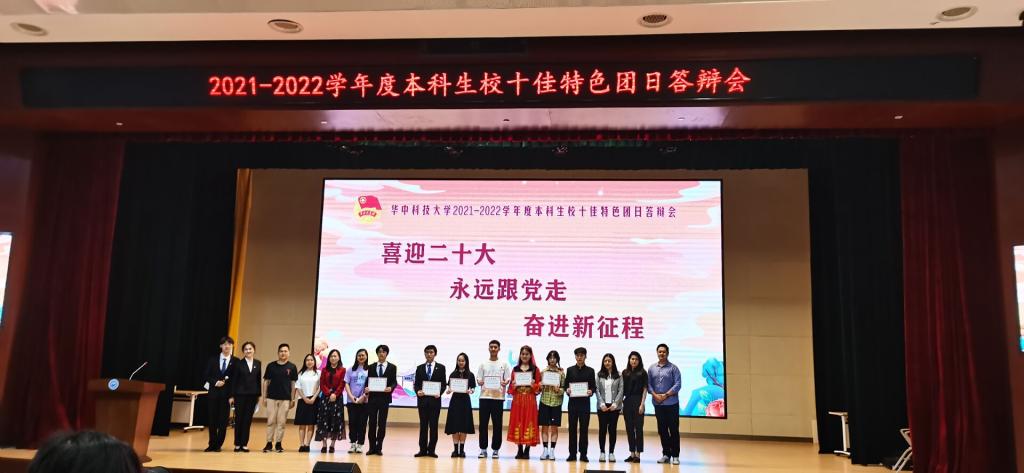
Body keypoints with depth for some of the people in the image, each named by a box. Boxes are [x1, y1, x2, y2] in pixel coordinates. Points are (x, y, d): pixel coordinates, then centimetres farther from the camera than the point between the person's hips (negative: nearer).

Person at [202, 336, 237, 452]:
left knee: (223, 421, 0)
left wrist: (233, 395, -10)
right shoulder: (213, 359, 7)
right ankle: (212, 444, 16)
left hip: (226, 395, -2)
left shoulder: (236, 361, 0)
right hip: (213, 393, 2)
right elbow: (205, 375, 6)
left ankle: (218, 445, 10)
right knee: (212, 420, 5)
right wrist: (215, 382, -11)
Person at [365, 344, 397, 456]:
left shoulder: (392, 367, 5)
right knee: (372, 423, 3)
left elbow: (394, 382, 1)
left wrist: (390, 388, -19)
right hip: (372, 397, 1)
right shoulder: (371, 367, 10)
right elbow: (368, 381, 8)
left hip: (384, 398, -1)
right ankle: (372, 447, 10)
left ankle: (379, 447, 10)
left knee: (382, 423, 2)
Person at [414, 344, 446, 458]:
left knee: (433, 425, 1)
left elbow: (443, 384, 3)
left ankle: (431, 450, 6)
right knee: (423, 425, 5)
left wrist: (439, 392, -14)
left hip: (435, 399, -1)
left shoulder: (441, 367, 6)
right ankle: (423, 449, 9)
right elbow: (416, 384, 8)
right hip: (422, 399, 2)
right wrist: (418, 391, -12)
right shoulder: (420, 368, 11)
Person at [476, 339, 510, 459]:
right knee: (483, 423, 1)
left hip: (498, 397, -1)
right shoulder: (483, 364, 11)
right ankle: (483, 449, 9)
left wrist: (505, 383, -18)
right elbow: (479, 379, 9)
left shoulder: (504, 364, 8)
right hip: (484, 396, 1)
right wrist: (480, 382, -14)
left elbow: (507, 380, 4)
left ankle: (495, 449, 9)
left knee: (497, 424, 1)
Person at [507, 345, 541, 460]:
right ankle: (520, 450, 11)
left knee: (529, 422, -3)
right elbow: (511, 386, 12)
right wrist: (514, 385, -9)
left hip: (530, 400, -2)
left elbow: (539, 386, 3)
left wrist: (532, 385, -17)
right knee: (517, 422, 2)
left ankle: (527, 451, 4)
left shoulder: (535, 369, 4)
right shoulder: (515, 369, 10)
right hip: (517, 399, 2)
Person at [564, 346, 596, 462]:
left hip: (585, 402, -1)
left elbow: (594, 386, 5)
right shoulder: (570, 370, 8)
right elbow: (566, 384, 8)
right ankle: (572, 453, 9)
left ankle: (583, 454, 9)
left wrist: (591, 391, -16)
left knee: (584, 428, 1)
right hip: (573, 401, 1)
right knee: (572, 427, 2)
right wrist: (567, 389, -13)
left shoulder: (590, 371, 6)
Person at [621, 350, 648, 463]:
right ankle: (632, 453, 15)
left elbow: (645, 389, -3)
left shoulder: (642, 373, -1)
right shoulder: (625, 373, 9)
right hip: (627, 402, 4)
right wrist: (620, 403, 5)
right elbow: (622, 389, 10)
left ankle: (638, 454, 3)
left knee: (638, 428, -2)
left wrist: (642, 404, -10)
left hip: (638, 402, -4)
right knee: (629, 428, 7)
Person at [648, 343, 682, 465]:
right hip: (658, 404, 3)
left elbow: (678, 384, -9)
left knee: (673, 430, 0)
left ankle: (675, 455, 7)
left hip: (671, 403, -3)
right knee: (662, 430, 9)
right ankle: (666, 454, 18)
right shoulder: (652, 368, 8)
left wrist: (666, 395, -15)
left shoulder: (673, 368, -2)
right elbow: (649, 384, 6)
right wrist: (655, 395, -9)